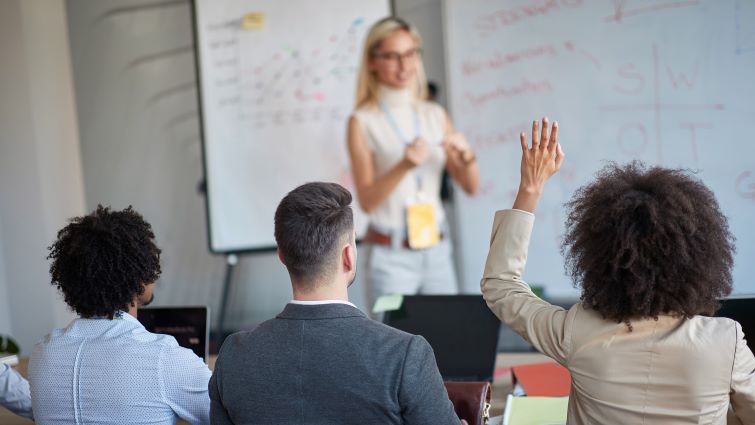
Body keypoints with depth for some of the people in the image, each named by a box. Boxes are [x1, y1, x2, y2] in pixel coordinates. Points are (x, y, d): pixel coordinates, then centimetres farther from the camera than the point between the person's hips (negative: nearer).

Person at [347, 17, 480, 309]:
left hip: (438, 252, 4)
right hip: (391, 257, -4)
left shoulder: (436, 115, 6)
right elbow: (367, 201, -10)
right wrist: (404, 166, -25)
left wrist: (466, 156, -13)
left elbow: (471, 187, 6)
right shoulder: (362, 122, -6)